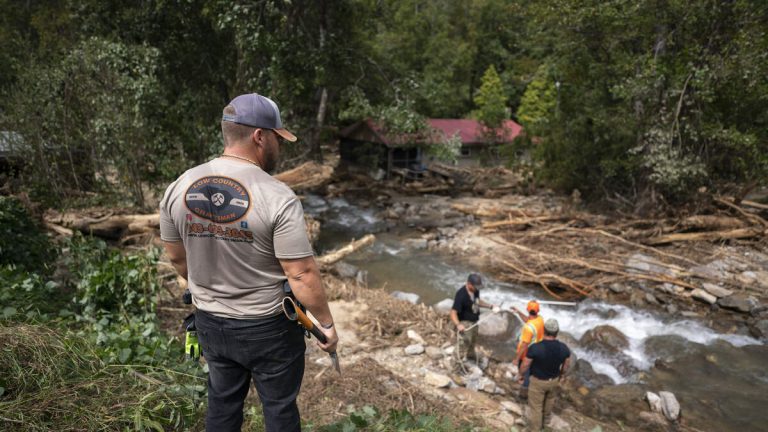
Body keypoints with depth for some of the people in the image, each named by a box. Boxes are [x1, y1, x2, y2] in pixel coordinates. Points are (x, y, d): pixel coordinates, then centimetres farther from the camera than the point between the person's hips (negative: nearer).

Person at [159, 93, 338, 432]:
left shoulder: (179, 187, -6)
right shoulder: (278, 198, -24)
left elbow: (176, 257, 6)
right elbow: (302, 275, -21)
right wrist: (326, 323, -7)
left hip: (210, 323, 5)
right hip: (269, 327, -5)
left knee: (222, 402, 24)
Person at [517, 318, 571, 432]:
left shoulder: (534, 348, -36)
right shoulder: (564, 348, -24)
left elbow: (525, 365, -21)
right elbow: (566, 365, -4)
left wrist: (521, 375, 0)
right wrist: (563, 375, 18)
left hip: (538, 381, -4)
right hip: (554, 380, 4)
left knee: (536, 406, 18)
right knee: (550, 399, 34)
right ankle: (546, 419, 60)